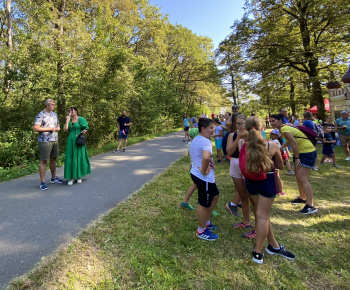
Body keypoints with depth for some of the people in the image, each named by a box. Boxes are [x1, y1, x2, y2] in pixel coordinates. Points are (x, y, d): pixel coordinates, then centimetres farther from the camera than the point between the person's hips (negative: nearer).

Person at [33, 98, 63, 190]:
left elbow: (58, 126, 22)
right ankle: (43, 182, 4)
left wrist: (57, 128, -1)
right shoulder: (41, 115, -9)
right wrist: (49, 128, -16)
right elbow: (35, 128, -16)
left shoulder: (54, 114, 13)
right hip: (45, 141, -7)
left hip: (55, 140, 7)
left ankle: (53, 178, 27)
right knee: (43, 161, -2)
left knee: (53, 159, 14)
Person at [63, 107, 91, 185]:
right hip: (71, 141, 4)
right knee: (70, 158, -1)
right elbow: (65, 130, 3)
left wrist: (84, 132, -22)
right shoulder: (69, 120, 12)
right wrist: (67, 121, -2)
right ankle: (72, 177, 4)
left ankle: (79, 176, 13)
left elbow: (86, 128, -1)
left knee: (79, 157, 1)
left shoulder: (81, 119, 0)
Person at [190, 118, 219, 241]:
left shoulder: (195, 139, 9)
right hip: (204, 178, -10)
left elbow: (190, 153, 25)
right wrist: (203, 170, -26)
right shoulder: (206, 142, -23)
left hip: (195, 173, 10)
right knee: (204, 204, 7)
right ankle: (201, 231, 27)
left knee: (215, 195, 25)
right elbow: (206, 157, -44)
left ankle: (206, 222, 38)